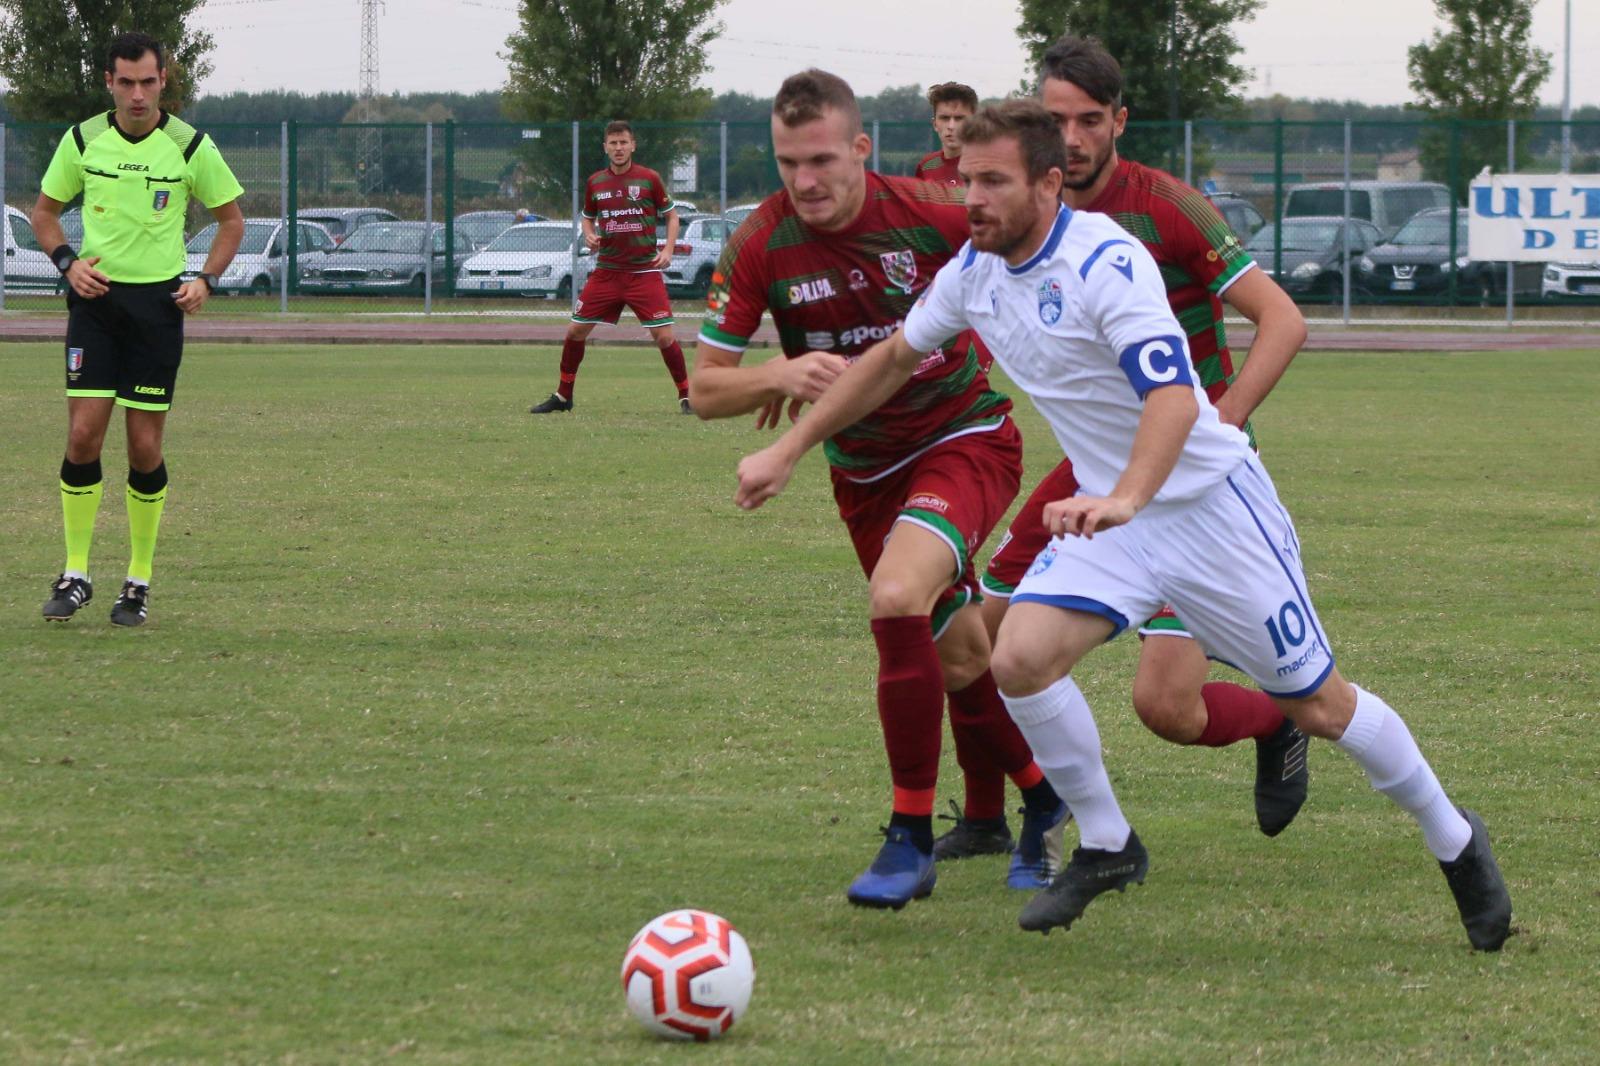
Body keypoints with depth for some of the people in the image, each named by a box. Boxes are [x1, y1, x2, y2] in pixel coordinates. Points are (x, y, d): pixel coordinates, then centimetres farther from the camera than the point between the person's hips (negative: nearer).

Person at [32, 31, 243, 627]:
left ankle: (140, 581, 11)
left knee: (145, 446, -1)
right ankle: (75, 574, 2)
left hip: (158, 303, -1)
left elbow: (231, 219, 9)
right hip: (96, 297, 1)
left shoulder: (191, 147, -3)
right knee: (83, 436, -9)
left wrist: (207, 280, -6)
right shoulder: (82, 141, 0)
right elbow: (45, 210, 14)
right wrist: (67, 261, -5)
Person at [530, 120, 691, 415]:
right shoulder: (595, 182, 5)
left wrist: (667, 250, -10)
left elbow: (671, 215, 4)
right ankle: (562, 396, 18)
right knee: (576, 330, 3)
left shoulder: (649, 179, -4)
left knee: (664, 336, -11)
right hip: (606, 271, 3)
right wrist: (589, 236, -3)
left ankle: (686, 396, 4)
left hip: (645, 271, -3)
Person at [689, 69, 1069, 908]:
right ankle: (1045, 800, 39)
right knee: (958, 662, 10)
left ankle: (911, 840, -20)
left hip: (964, 438, -4)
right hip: (864, 470, 4)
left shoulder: (930, 216, -18)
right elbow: (706, 390, -10)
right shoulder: (760, 247, -13)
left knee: (897, 600, -29)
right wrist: (780, 376, -29)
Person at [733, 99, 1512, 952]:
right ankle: (1105, 847, 3)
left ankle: (1452, 839, 25)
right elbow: (894, 358, 16)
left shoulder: (1104, 261, -25)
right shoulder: (975, 271, -1)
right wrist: (789, 451, 15)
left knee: (1316, 705, 2)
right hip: (1108, 512, 6)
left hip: (1210, 501, -6)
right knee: (1020, 658, -17)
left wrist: (1125, 498, -54)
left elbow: (1173, 396, -37)